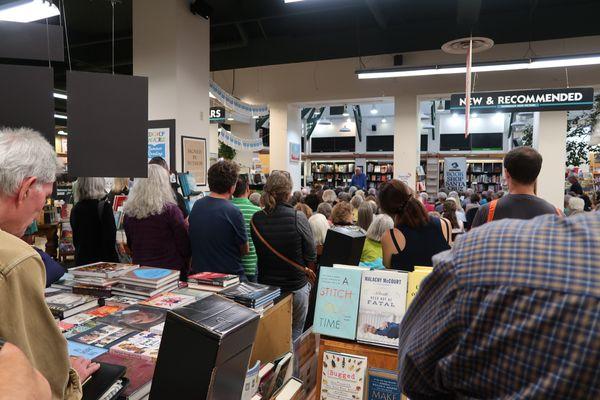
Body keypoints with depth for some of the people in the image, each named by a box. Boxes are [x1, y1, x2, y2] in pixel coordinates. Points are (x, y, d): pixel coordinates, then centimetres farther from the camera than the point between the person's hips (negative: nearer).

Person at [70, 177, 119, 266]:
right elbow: (110, 238, -16)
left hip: (81, 259, 6)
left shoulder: (76, 208, 4)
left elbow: (75, 240, 11)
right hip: (102, 259, -6)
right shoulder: (104, 206, -15)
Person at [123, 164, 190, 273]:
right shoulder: (170, 210, -15)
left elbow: (130, 244, 11)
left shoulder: (129, 211, -1)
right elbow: (184, 244, -9)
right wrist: (184, 269, 7)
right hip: (169, 270, -4)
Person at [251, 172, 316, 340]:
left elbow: (259, 252, 2)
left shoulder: (256, 219, -9)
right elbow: (311, 255, -11)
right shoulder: (298, 218, -18)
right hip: (296, 287, -3)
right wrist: (308, 273, 8)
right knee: (295, 334, 16)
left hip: (265, 286, 3)